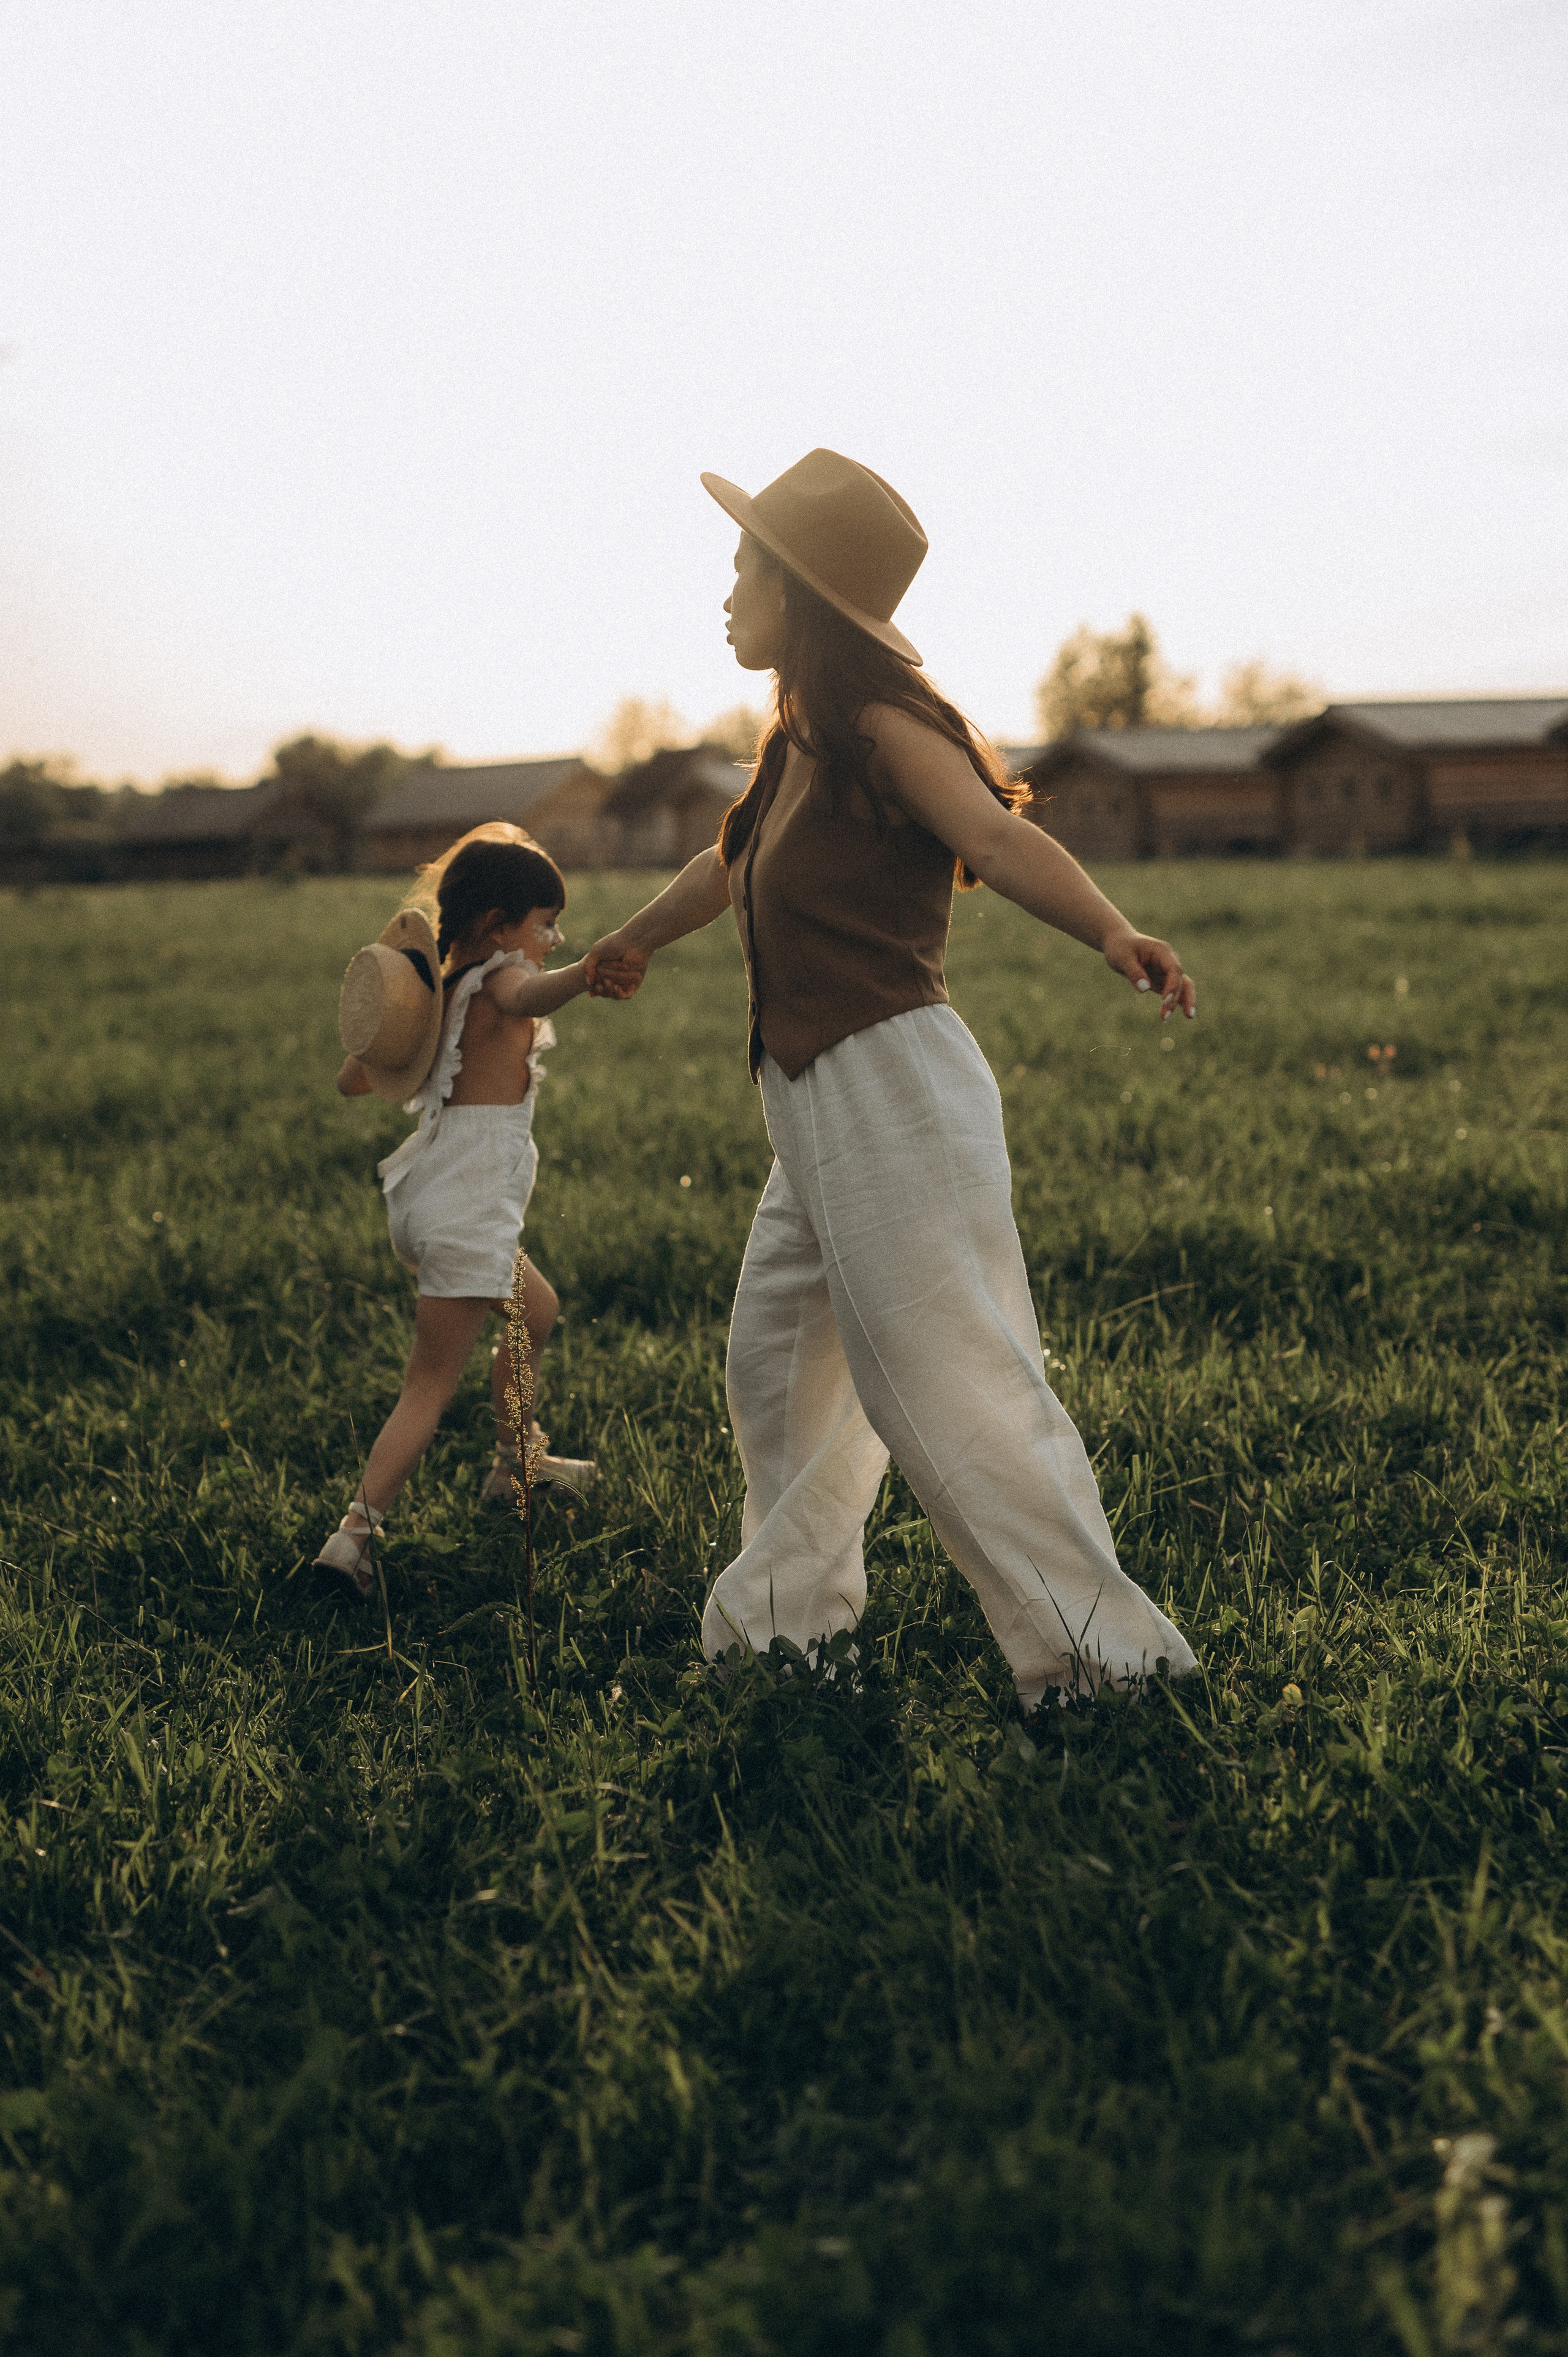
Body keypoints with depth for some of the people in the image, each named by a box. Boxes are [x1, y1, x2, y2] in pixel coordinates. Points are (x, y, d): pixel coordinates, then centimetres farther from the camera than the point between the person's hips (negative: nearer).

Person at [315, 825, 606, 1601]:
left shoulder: (438, 991, 11)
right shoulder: (497, 978, -11)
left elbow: (352, 1079, 16)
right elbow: (525, 995, -41)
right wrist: (587, 972, -59)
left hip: (425, 1200, 9)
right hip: (469, 1212, -9)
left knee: (536, 1310, 30)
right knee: (432, 1383, -3)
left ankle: (515, 1458, 45)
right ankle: (355, 1532, -6)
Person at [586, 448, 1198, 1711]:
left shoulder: (881, 725, -12)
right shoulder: (800, 743, 14)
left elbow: (998, 836, -29)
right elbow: (734, 863, 32)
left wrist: (1114, 932, -48)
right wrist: (631, 942, 50)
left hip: (895, 1087, -10)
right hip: (817, 1111, 10)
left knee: (951, 1384, -11)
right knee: (778, 1367, 20)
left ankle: (1105, 1650, -3)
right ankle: (790, 1618, 36)